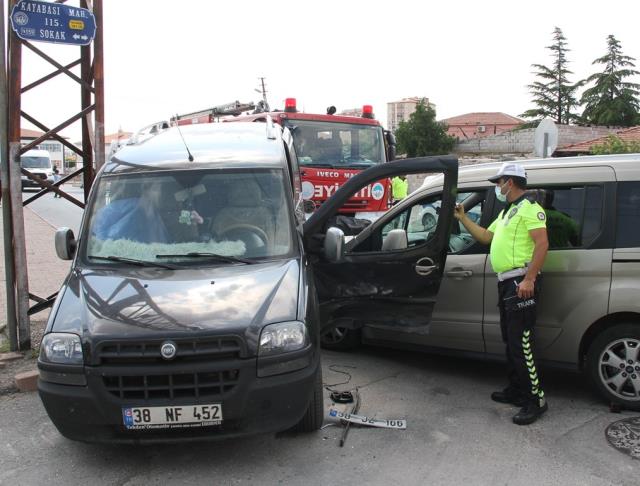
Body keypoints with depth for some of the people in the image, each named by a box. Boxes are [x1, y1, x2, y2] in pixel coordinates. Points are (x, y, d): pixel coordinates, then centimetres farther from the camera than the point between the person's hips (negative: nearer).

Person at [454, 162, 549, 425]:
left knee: (521, 344, -10)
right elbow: (486, 237, 28)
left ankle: (535, 399, -3)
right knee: (510, 341, 15)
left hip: (521, 283, -10)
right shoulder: (507, 212, 23)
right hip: (506, 283, 11)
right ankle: (516, 391, 26)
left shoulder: (529, 208, -9)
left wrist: (529, 278, -26)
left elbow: (542, 243, -19)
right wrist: (462, 218, 23)